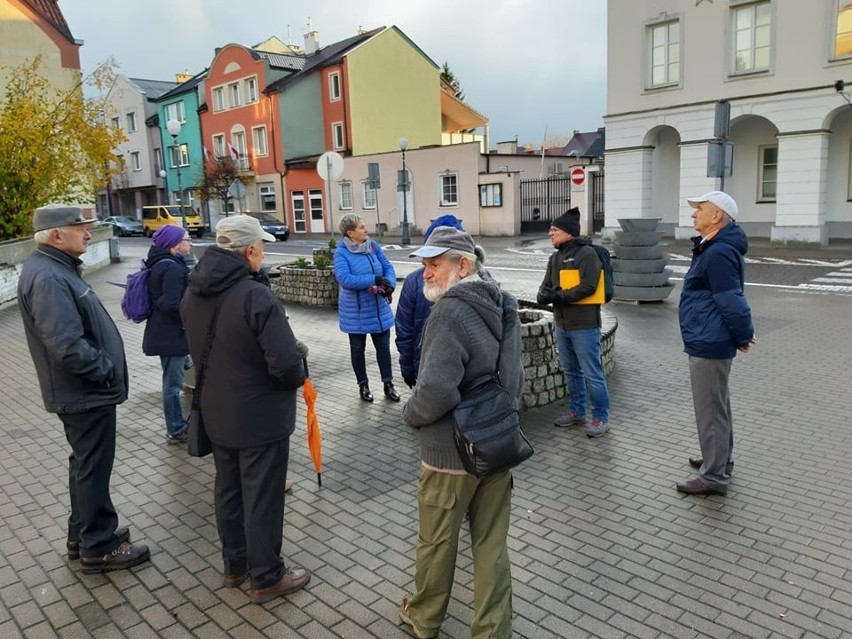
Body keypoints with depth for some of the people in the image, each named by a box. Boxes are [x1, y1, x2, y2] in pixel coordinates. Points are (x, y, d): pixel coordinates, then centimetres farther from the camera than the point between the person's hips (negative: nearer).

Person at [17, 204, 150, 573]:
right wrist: (105, 370, -18)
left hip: (85, 389, 10)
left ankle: (83, 533, 35)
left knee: (86, 465, 21)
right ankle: (99, 547, 16)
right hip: (85, 393, -10)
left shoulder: (57, 267, 10)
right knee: (93, 468, 2)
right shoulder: (47, 278, -23)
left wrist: (104, 367, 13)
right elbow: (67, 346, -31)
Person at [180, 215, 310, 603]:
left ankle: (235, 564, 38)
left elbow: (199, 349, 11)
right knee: (262, 498, 7)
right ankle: (266, 577, 23)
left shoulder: (193, 294, 0)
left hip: (216, 413, 8)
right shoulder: (256, 296, -26)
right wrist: (298, 375, -7)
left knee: (227, 489, 21)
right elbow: (286, 364, -28)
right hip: (261, 417, -8)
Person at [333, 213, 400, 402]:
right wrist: (374, 280, -29)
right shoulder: (342, 253, -15)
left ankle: (388, 384, 22)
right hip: (356, 312, -4)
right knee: (358, 348, 12)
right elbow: (344, 279, -27)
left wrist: (390, 284, -20)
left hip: (379, 309, 4)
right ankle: (363, 385, 27)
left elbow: (388, 267, 1)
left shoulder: (373, 246, 0)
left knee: (383, 347, 10)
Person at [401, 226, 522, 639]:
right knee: (491, 547, 15)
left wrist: (410, 413, -10)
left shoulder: (450, 311, -22)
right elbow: (515, 381, 14)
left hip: (449, 455, -7)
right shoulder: (500, 308, 5)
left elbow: (437, 390, -29)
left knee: (436, 544, 16)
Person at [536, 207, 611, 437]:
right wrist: (544, 295, -11)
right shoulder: (555, 257, 13)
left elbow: (588, 286, -20)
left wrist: (559, 296, -17)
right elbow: (545, 287, 12)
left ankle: (601, 417, 12)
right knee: (571, 372, 17)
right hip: (561, 325, 8)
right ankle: (576, 412, 30)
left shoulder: (586, 253, -11)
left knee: (592, 374, 0)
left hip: (584, 326, -8)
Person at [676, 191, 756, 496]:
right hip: (709, 342, 11)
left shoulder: (718, 253, -23)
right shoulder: (715, 247, 13)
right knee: (717, 405, 22)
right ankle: (720, 459, 38)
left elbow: (732, 301, -24)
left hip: (708, 345, -11)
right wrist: (742, 335, 17)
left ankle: (714, 477, 9)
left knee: (709, 409, -2)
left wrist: (743, 337, -13)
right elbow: (730, 300, 19)